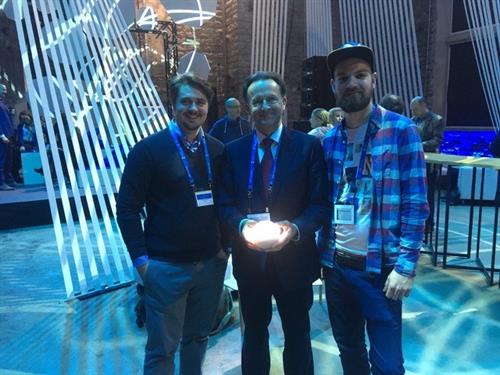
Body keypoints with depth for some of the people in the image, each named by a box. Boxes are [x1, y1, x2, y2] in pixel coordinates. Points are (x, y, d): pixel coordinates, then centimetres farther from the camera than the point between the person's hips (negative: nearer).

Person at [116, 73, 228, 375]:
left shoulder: (218, 150, 5)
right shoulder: (148, 149, -8)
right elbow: (127, 208, -7)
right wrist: (141, 259, -11)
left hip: (212, 264, 4)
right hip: (166, 267, -4)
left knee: (198, 338, 19)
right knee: (162, 348, 9)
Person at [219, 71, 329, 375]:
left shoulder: (309, 146, -6)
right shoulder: (234, 150, 2)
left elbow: (321, 204, -9)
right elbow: (226, 204, -1)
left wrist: (295, 229, -26)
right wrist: (243, 226, -21)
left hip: (294, 258, -2)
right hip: (249, 259, 2)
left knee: (298, 335, 19)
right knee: (254, 333, 23)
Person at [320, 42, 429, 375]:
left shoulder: (402, 130, -7)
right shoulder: (328, 140, 6)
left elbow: (415, 204, -10)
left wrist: (405, 266, -16)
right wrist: (322, 254, 6)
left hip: (379, 267, -4)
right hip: (336, 265, 5)